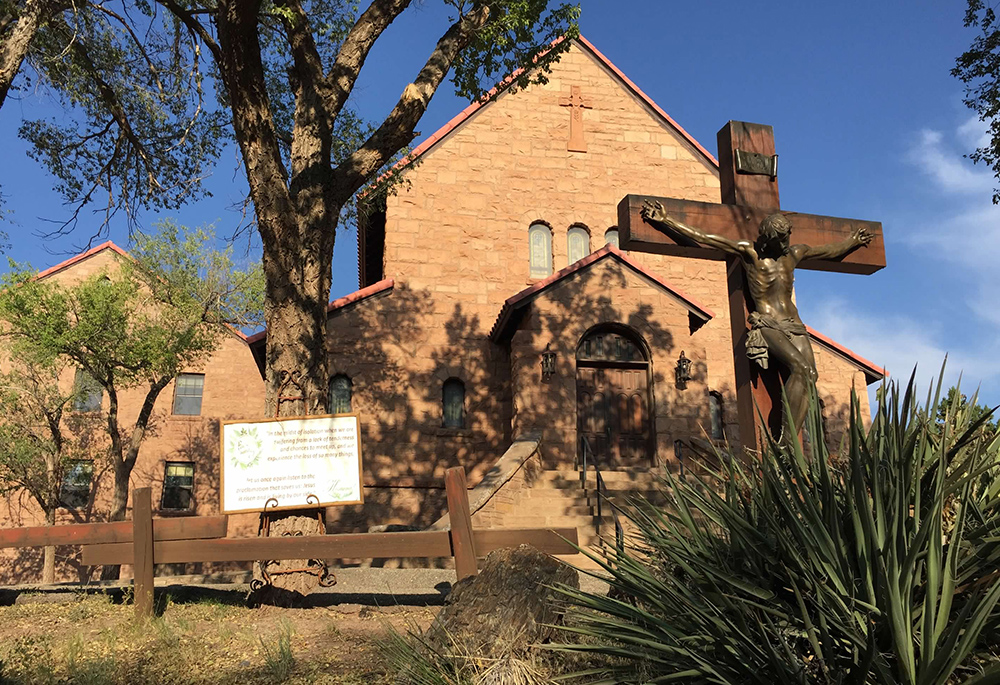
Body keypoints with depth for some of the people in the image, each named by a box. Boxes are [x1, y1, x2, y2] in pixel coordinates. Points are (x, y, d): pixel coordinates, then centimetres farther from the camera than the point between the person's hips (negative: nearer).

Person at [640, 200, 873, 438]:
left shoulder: (795, 253, 17)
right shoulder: (748, 252, 1)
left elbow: (832, 250, 38)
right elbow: (702, 237, -1)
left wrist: (853, 240, 47)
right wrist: (665, 220, -3)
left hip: (794, 325, 6)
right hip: (767, 325, -6)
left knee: (810, 375, -18)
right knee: (800, 366, -29)